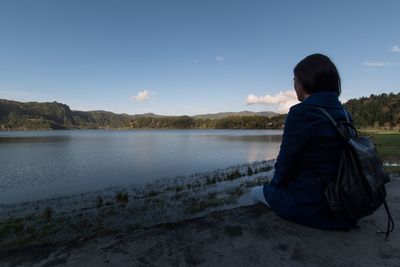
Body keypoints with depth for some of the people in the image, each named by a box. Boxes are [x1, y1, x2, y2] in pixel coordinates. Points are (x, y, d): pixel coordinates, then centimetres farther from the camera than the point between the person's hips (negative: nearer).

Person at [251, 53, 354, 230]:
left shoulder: (302, 112, -21)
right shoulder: (344, 114, 3)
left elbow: (285, 163, -17)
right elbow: (323, 159, 8)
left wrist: (276, 183, 4)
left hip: (309, 206, -7)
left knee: (256, 192, 18)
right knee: (273, 188, 29)